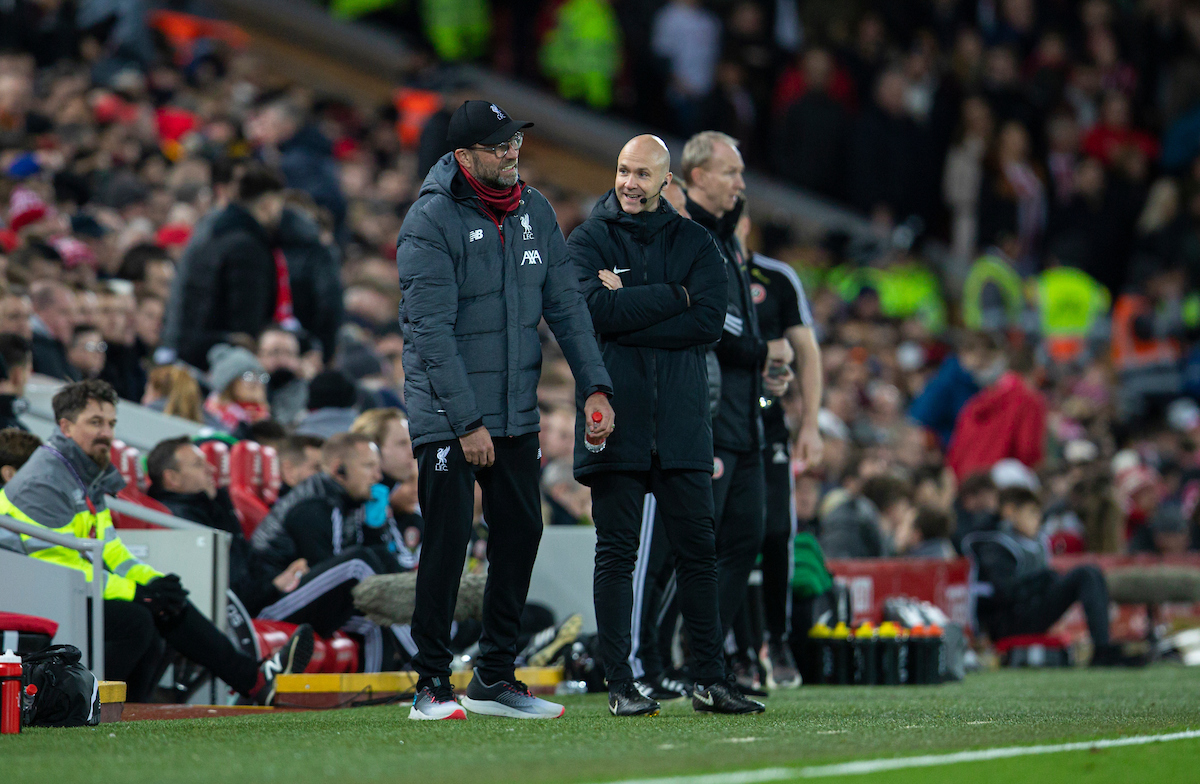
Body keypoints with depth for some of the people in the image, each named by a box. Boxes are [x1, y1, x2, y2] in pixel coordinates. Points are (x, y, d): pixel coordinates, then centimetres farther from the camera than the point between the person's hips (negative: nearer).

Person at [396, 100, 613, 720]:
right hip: (445, 412, -7)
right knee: (448, 538, -8)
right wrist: (467, 422, -22)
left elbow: (565, 304, 8)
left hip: (516, 411, 7)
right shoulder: (431, 221, -14)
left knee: (520, 533, 8)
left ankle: (495, 679, 18)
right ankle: (432, 686, -1)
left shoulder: (534, 214, 6)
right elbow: (432, 331, -18)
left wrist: (594, 385, -3)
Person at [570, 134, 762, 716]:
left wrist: (629, 311, -10)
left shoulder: (694, 243, 10)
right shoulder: (589, 240, 5)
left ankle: (710, 680, 8)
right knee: (617, 552, -1)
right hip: (615, 420, -2)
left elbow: (709, 320, -5)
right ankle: (620, 684, 2)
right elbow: (594, 308, -14)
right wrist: (672, 298, -9)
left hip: (681, 421, 2)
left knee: (698, 550, 3)